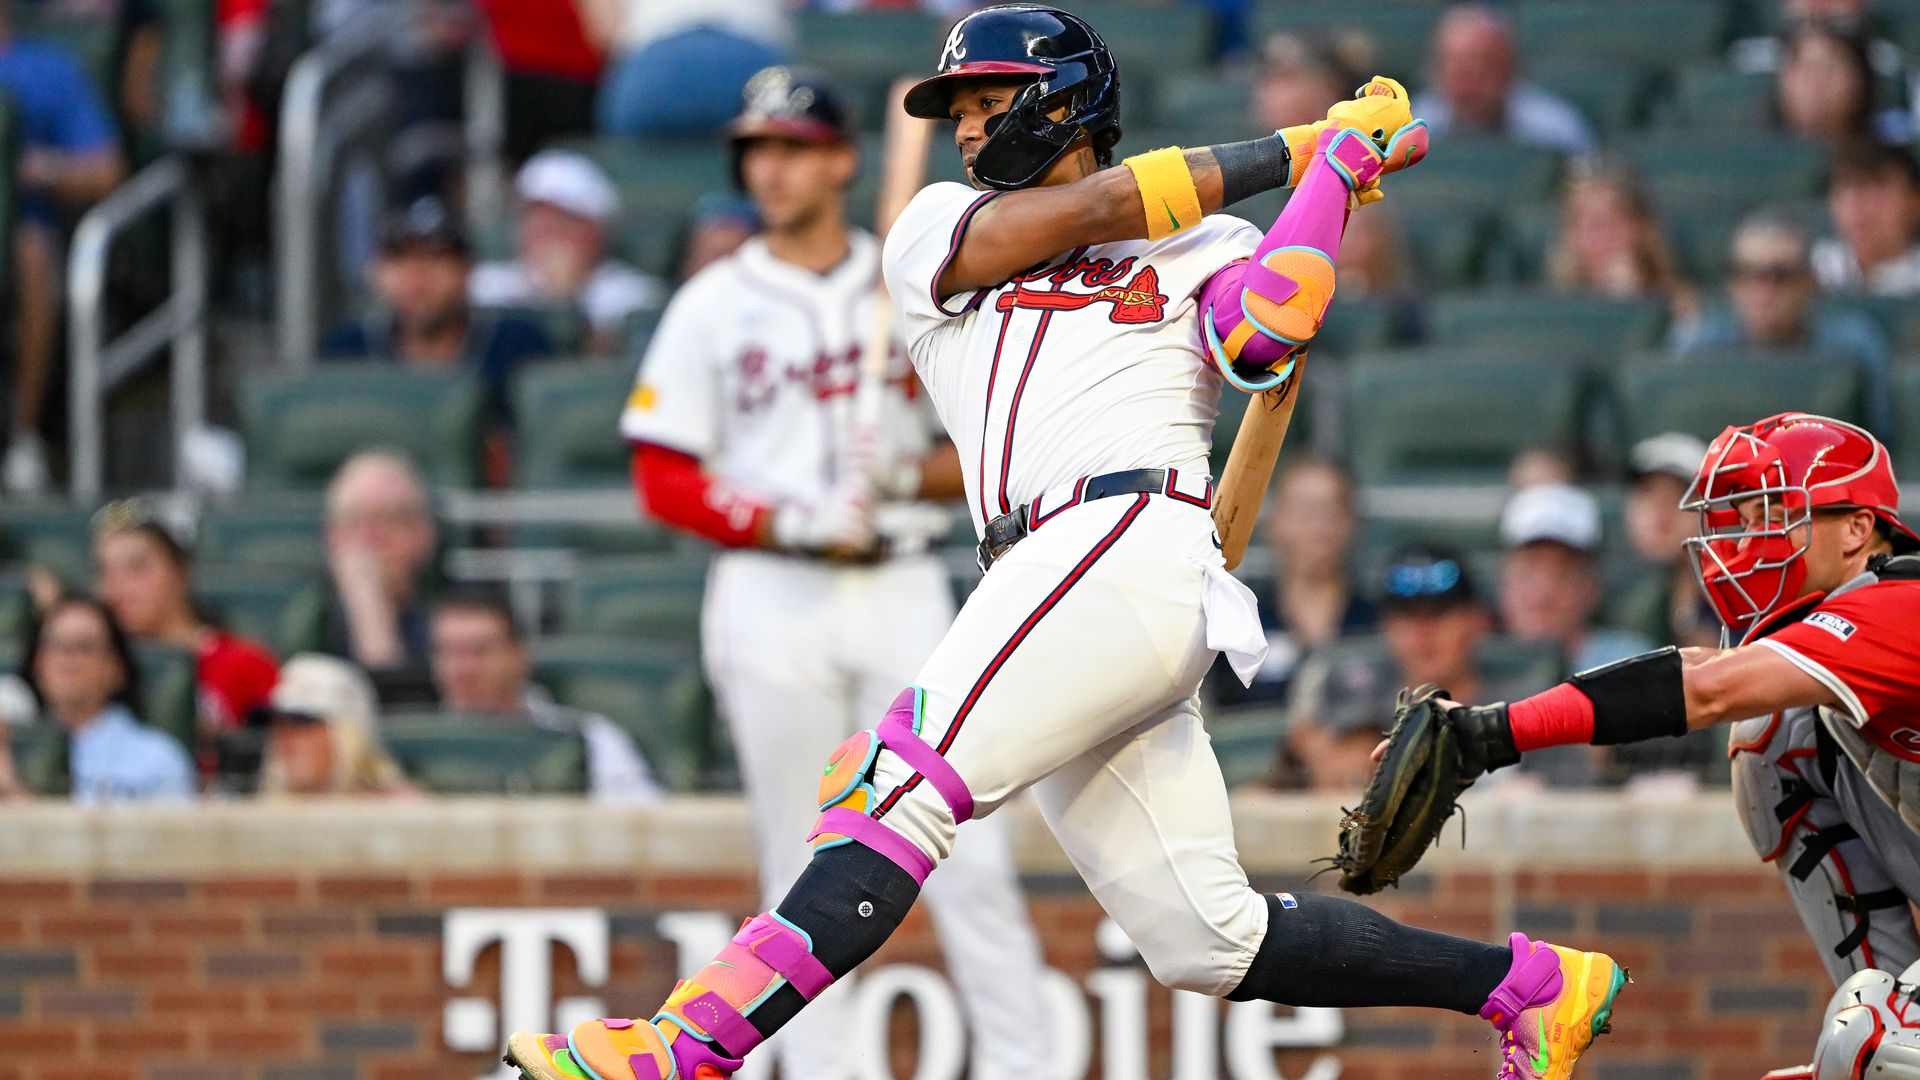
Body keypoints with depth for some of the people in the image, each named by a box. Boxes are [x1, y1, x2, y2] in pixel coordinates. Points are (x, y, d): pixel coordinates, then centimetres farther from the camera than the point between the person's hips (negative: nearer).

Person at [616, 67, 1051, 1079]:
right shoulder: (713, 306, 5)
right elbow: (665, 482, 1)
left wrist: (913, 475, -11)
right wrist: (793, 521, -12)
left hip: (901, 588, 0)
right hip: (769, 598, 0)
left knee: (966, 851, -8)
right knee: (802, 872, 1)